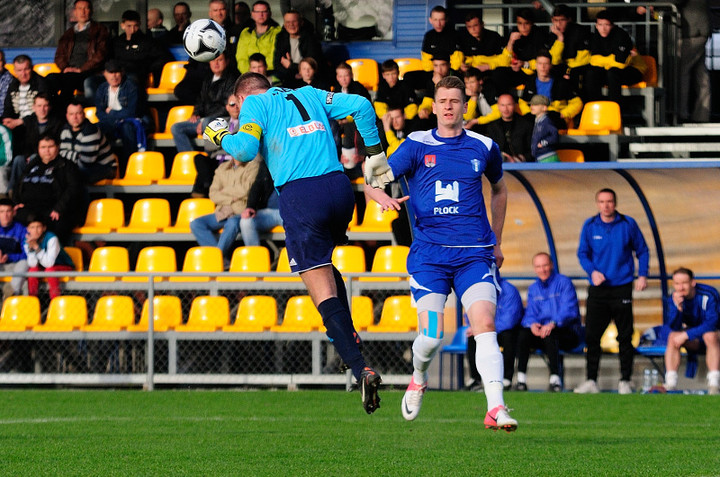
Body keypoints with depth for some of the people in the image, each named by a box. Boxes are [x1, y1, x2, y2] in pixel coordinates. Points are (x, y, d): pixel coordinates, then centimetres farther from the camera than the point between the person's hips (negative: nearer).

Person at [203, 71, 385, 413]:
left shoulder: (254, 104, 9)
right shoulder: (311, 95, 23)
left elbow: (246, 148, -7)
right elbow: (360, 105, 12)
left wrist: (220, 137, 13)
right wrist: (374, 151, 20)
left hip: (300, 196, -5)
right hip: (339, 188, 5)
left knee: (324, 293, -6)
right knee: (324, 266, 31)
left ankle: (360, 368, -19)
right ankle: (349, 337, 17)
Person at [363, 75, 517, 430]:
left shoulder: (484, 148, 9)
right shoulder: (416, 146, 4)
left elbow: (499, 189, 28)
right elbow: (372, 183, 1)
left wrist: (496, 242, 27)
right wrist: (380, 195, -23)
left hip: (474, 254, 1)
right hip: (429, 253, -1)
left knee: (485, 326, -18)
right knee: (431, 335, -9)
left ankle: (495, 408, -24)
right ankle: (418, 380, 25)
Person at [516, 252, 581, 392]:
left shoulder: (563, 282, -3)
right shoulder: (533, 289, 16)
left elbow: (569, 310, -14)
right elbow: (530, 315, 10)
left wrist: (553, 324, -30)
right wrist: (532, 324, -15)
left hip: (567, 334, -5)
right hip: (540, 331, 5)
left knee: (549, 335, -37)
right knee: (523, 334, -25)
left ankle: (555, 379, -38)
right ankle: (521, 379, -27)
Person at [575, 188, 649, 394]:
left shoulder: (628, 224, 2)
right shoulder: (590, 226, 4)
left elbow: (642, 251, 10)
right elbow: (582, 253, 8)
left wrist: (642, 275, -2)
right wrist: (592, 271, -10)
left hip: (621, 287, -1)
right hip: (597, 290, 1)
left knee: (625, 336, 1)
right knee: (592, 336, -1)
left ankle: (625, 381, 8)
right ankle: (591, 381, 6)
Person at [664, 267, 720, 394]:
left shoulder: (709, 295, -22)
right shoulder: (673, 298, -9)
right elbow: (673, 327, -18)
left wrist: (686, 335, -33)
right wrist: (677, 307, -35)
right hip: (694, 341, 4)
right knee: (673, 337, -24)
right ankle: (670, 383, -28)